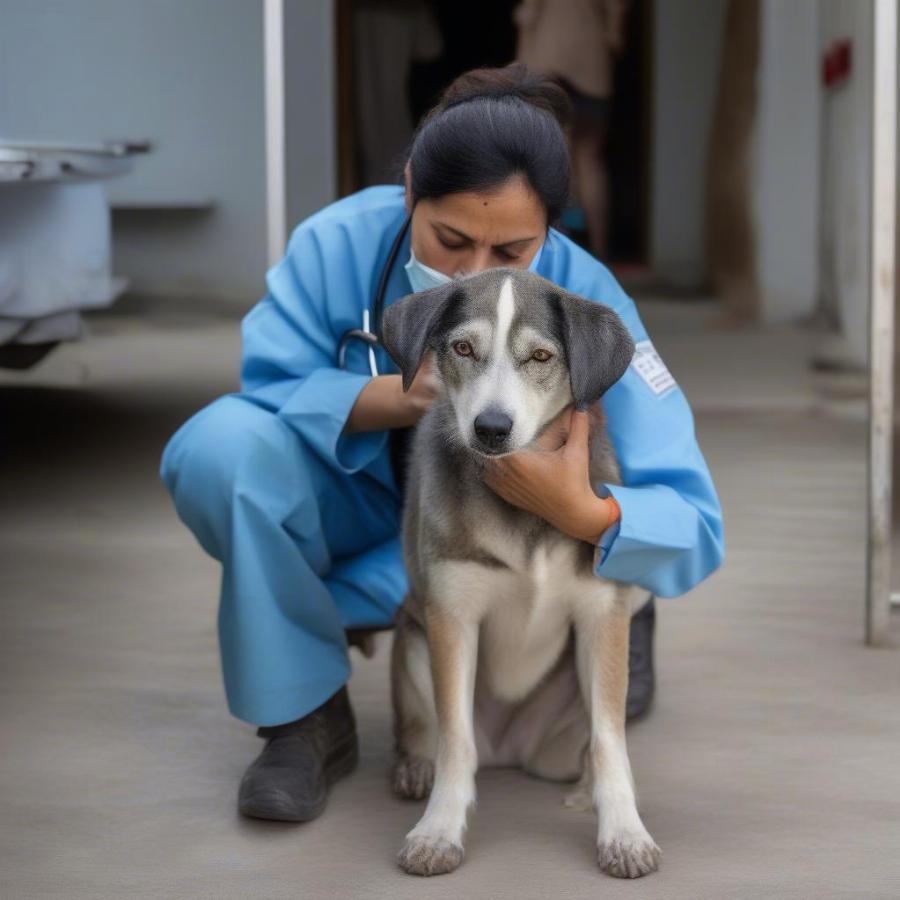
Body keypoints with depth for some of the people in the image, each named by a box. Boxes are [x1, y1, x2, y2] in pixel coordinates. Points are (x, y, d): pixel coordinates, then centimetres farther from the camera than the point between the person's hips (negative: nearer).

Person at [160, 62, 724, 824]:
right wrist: (399, 397, -40)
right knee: (223, 443, -30)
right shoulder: (340, 242, -24)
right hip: (355, 503, 1)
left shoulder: (588, 302, -27)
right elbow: (272, 388, -20)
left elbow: (692, 529, -30)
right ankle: (304, 717, -15)